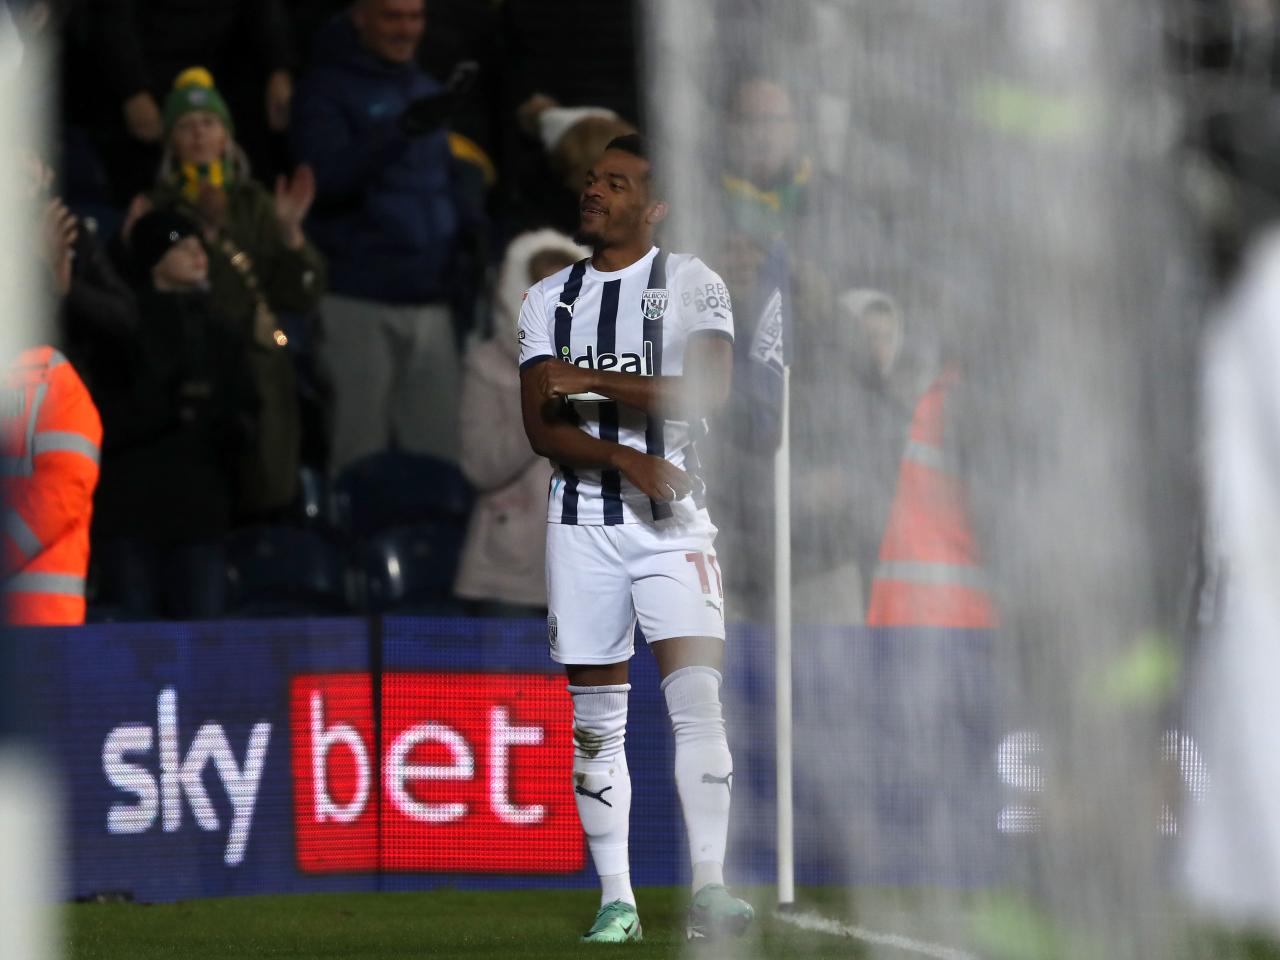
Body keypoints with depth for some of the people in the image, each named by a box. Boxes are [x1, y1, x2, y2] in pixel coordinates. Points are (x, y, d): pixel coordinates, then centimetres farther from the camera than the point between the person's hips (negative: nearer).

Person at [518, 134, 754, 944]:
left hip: (672, 518, -3)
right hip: (583, 519, 3)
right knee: (597, 719, 4)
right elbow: (542, 427, 1)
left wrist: (593, 383, -14)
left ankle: (709, 887, -15)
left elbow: (708, 392, -15)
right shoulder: (549, 300, 11)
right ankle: (616, 900, 7)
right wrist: (627, 459, -15)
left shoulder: (691, 284, 1)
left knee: (696, 699, -14)